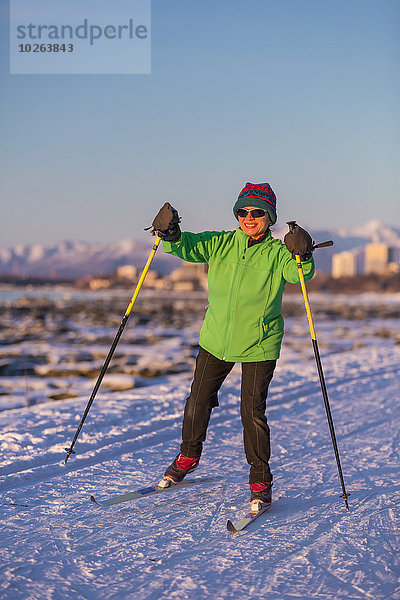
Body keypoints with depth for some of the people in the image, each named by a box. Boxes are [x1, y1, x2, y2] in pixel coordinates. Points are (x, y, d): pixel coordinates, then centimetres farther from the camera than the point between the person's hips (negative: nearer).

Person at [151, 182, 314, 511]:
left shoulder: (277, 253, -8)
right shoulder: (220, 244, 1)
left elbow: (299, 273, -25)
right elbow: (187, 246, -8)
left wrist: (303, 257, -46)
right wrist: (171, 235, -29)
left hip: (259, 346, -3)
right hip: (216, 340, 4)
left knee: (253, 412, -6)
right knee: (198, 401, 13)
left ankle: (261, 480, 12)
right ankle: (188, 457, 38)